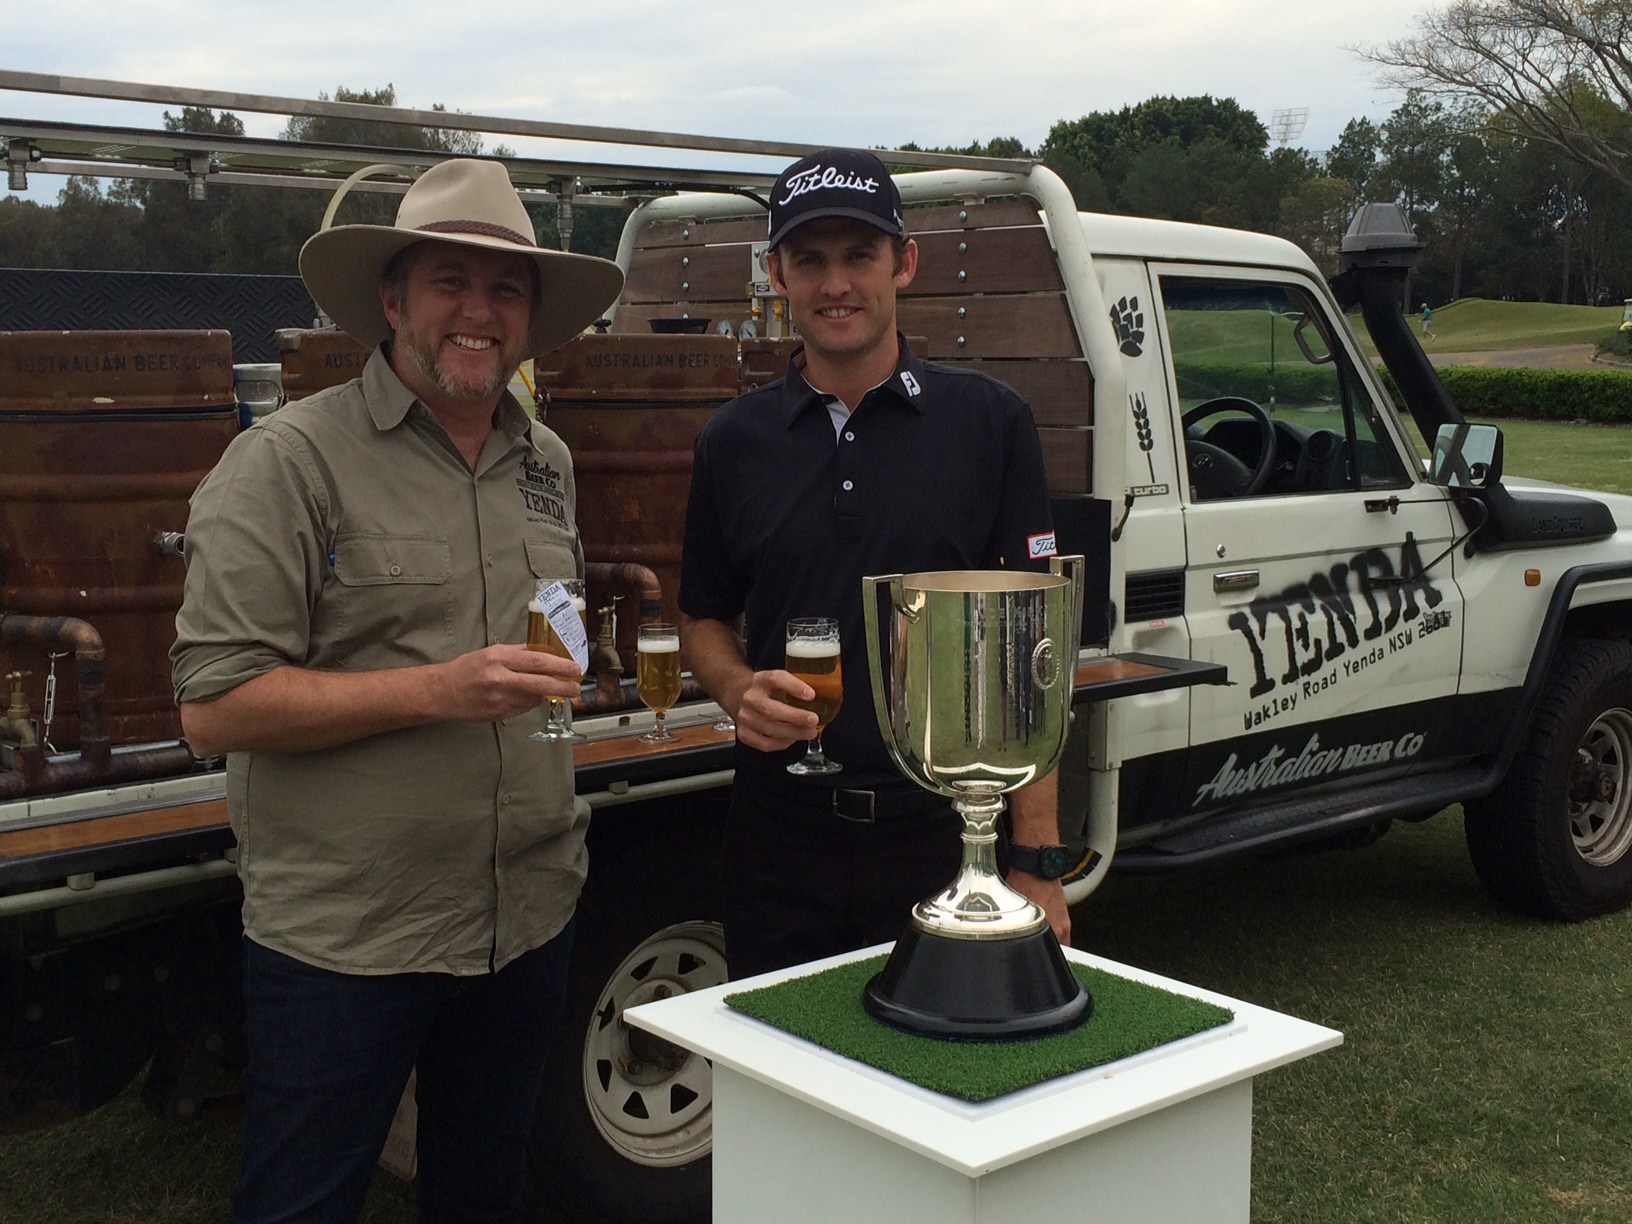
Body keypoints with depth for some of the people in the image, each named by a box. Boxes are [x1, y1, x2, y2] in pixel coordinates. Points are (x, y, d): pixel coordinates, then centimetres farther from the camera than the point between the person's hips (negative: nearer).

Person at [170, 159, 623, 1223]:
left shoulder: (548, 463, 9)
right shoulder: (291, 460, -12)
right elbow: (214, 706, -17)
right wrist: (438, 691, -23)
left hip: (530, 921, 6)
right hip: (344, 936, -6)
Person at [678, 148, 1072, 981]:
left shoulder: (989, 423, -2)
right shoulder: (733, 441, 5)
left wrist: (1038, 859, -8)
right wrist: (739, 690, -9)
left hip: (944, 840, -2)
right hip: (779, 845, 2)